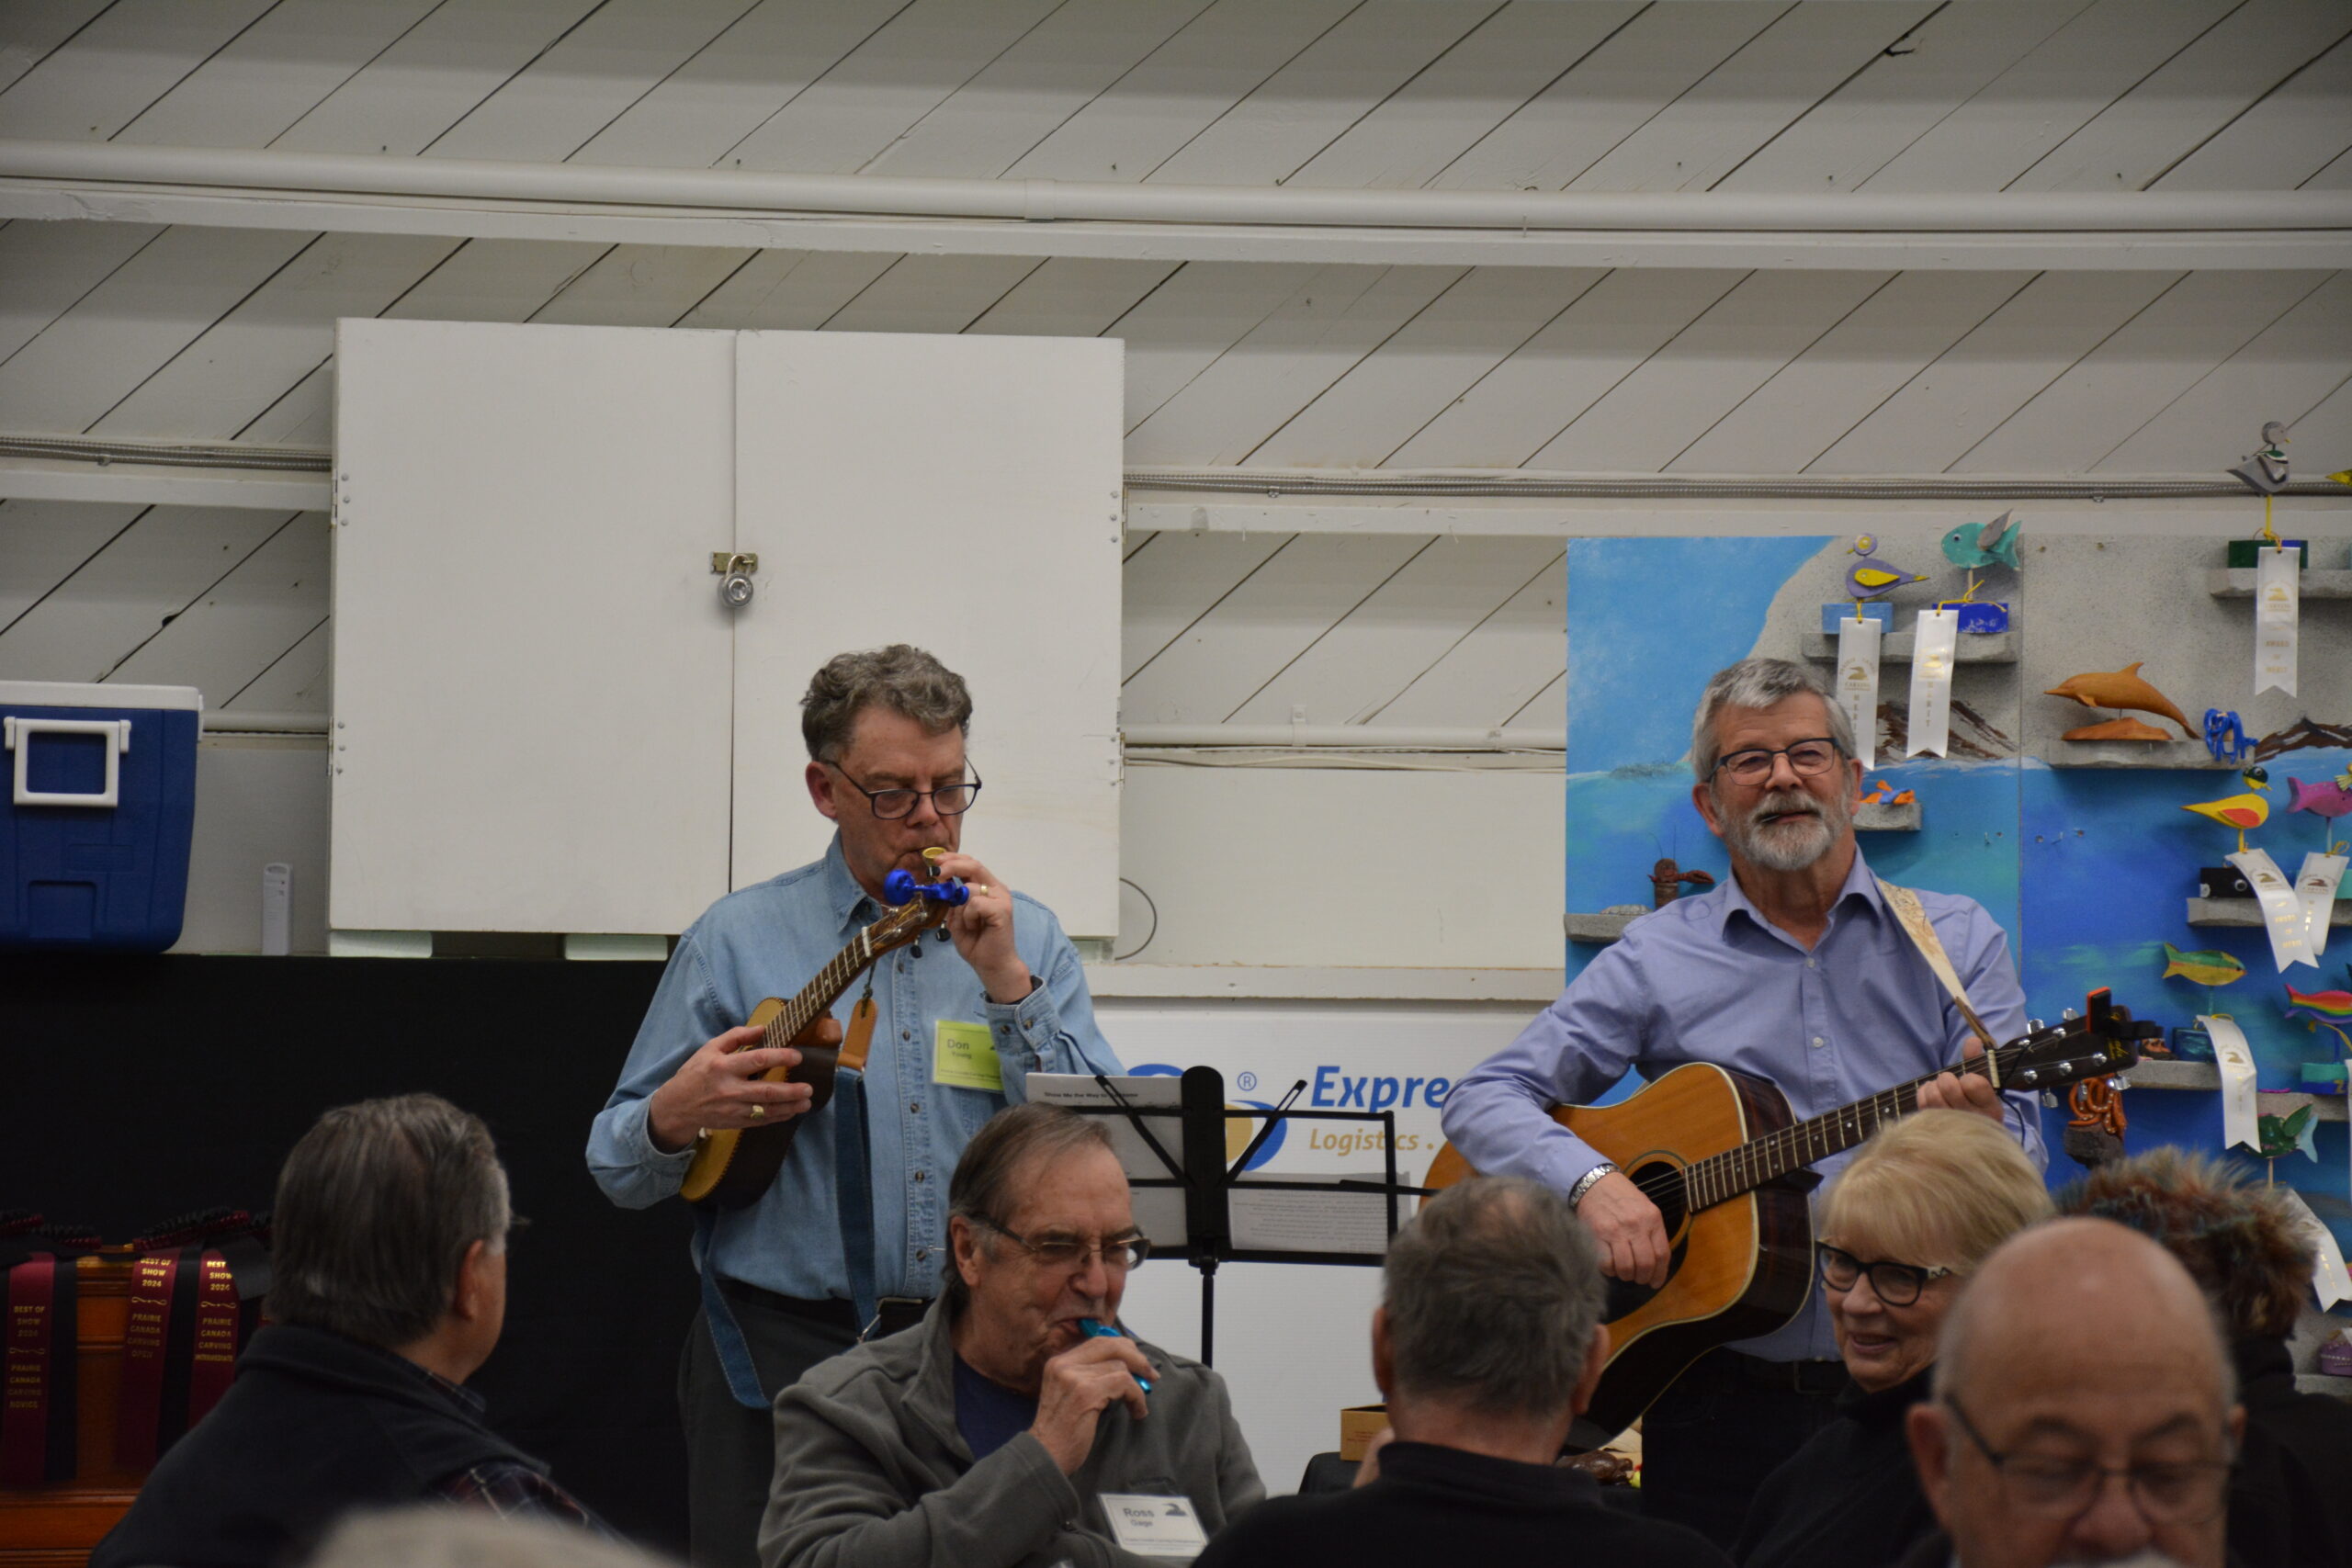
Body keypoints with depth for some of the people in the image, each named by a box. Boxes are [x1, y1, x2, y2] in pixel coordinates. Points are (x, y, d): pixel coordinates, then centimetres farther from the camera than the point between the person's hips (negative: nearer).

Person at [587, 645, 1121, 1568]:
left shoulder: (1028, 937, 11)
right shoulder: (737, 940, 5)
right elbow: (617, 1169, 6)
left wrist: (1005, 981, -7)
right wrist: (676, 1117, -17)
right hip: (785, 1348, -1)